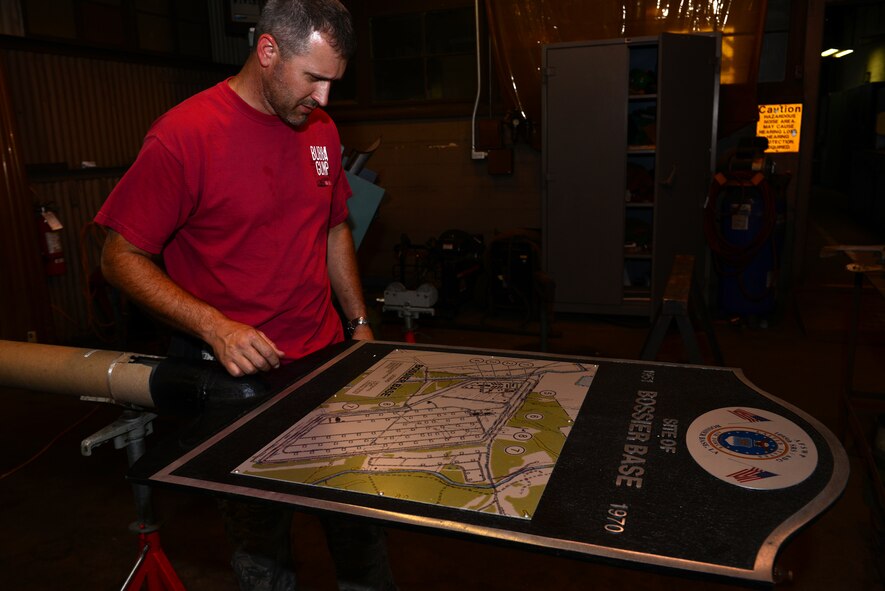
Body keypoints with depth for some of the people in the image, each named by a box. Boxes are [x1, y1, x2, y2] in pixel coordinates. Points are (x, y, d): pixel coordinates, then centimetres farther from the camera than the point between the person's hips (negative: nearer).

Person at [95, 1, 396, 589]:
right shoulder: (185, 133, -15)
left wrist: (361, 324, 11)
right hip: (239, 374, -5)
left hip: (327, 359, 6)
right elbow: (122, 258, -11)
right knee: (262, 528, 11)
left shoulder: (321, 129, 5)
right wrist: (215, 326, -23)